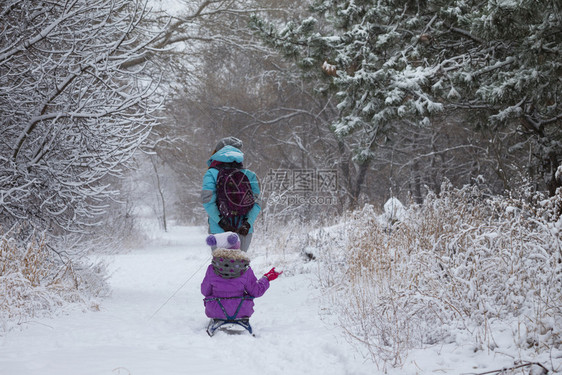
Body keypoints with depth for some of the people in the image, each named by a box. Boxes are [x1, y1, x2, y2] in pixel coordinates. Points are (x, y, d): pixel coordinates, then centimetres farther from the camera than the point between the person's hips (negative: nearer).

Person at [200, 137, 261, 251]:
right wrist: (247, 223, -11)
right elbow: (256, 202, -3)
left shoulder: (212, 173, 0)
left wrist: (221, 222, -15)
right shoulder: (249, 175, 7)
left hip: (219, 230, -2)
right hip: (244, 232, 2)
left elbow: (207, 200, -12)